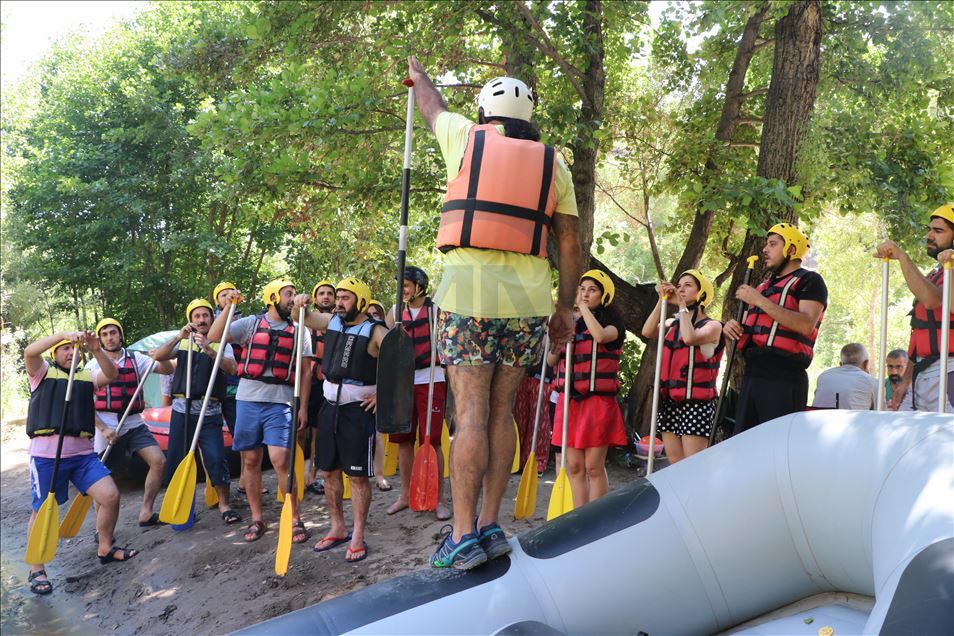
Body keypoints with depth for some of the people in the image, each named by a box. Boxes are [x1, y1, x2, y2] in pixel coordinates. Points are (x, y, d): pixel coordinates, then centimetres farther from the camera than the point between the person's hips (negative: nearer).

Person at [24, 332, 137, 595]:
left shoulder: (87, 376, 16)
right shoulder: (43, 372, 8)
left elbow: (111, 374, -4)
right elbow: (29, 351, -13)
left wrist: (96, 350, -20)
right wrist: (64, 334, -25)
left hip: (82, 453, 4)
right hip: (46, 454, -3)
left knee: (111, 496, -4)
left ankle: (105, 549, 17)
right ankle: (37, 571, 16)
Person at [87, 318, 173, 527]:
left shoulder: (136, 359, 8)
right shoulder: (93, 366, 2)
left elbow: (167, 370, 0)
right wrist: (103, 429, -11)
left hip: (134, 424, 3)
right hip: (107, 428, -2)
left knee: (159, 462, -9)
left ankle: (146, 513, 0)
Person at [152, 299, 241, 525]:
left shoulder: (222, 344, 5)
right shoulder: (182, 343, 12)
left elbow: (231, 368, -13)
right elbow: (158, 356, -5)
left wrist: (209, 350, -27)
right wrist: (178, 337, -18)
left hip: (209, 412, -2)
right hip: (181, 410, 2)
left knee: (216, 458, -12)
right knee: (175, 459, 5)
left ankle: (224, 504, -1)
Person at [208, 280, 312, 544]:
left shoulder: (298, 331, 9)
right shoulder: (250, 323, 6)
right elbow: (214, 336, -4)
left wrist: (303, 407, 1)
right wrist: (228, 305, -9)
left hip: (280, 403, -1)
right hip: (248, 400, 1)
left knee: (281, 461, -10)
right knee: (251, 461, 6)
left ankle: (295, 519, 2)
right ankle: (257, 519, 19)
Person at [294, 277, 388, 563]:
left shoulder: (375, 332, -10)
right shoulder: (331, 321, 8)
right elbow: (302, 318, 21)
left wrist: (383, 395, -14)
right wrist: (300, 304, -2)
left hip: (359, 409, -6)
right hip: (330, 405, 6)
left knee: (358, 475, -1)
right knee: (329, 471, 13)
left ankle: (357, 537, 8)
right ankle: (338, 528, 27)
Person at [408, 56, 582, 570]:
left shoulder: (466, 139, 9)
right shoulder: (553, 164, 14)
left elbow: (431, 107, 31)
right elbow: (570, 243, 11)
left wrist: (418, 75, 52)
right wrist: (566, 306, 17)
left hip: (468, 292, -3)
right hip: (528, 300, 3)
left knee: (471, 411, -5)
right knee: (501, 412, 9)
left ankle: (463, 536, -6)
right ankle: (490, 526, 12)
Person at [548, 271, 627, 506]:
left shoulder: (612, 322, 1)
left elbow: (600, 336, -25)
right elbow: (551, 361, 16)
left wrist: (583, 307, -14)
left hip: (598, 401, -5)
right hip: (569, 400, 5)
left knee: (594, 467, -2)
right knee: (574, 466, 6)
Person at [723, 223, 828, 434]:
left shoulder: (809, 281, 1)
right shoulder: (764, 285, 25)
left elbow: (806, 325, -16)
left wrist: (760, 300, -15)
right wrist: (732, 328, 6)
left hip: (784, 378, -8)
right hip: (752, 375, 8)